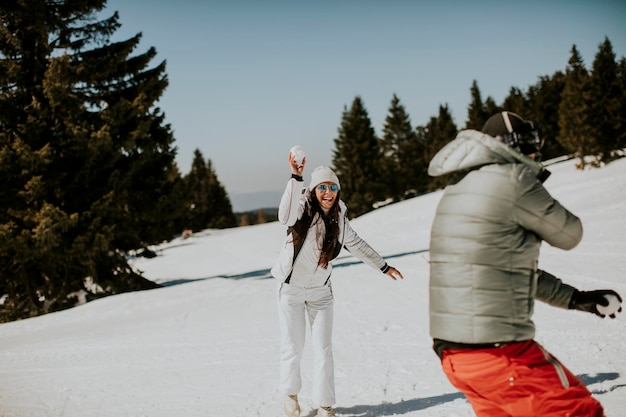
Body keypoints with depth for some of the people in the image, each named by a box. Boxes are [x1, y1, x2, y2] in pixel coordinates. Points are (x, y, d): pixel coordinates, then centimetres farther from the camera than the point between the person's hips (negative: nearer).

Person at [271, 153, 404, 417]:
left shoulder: (339, 220, -2)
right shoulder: (302, 210, -16)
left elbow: (358, 246, 14)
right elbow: (285, 216, -41)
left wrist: (384, 267, 19)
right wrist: (295, 177, -51)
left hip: (320, 291, 3)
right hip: (291, 289, -3)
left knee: (323, 349, 1)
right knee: (293, 346, 6)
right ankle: (290, 393, 32)